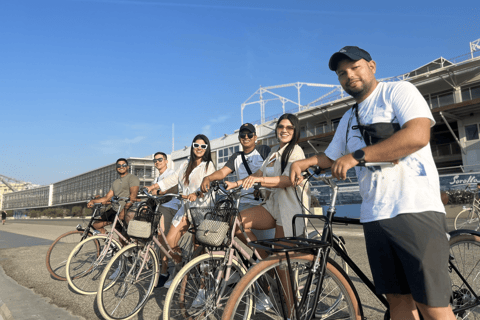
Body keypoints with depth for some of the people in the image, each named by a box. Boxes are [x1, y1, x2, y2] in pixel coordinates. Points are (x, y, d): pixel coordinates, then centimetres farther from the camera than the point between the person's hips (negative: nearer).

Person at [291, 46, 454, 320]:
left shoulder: (400, 91, 1)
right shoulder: (349, 119, 21)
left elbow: (418, 135, -16)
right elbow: (331, 158, 28)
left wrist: (356, 156, -16)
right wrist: (304, 162, 7)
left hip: (415, 209, -6)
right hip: (375, 216, 6)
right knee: (397, 298, 10)